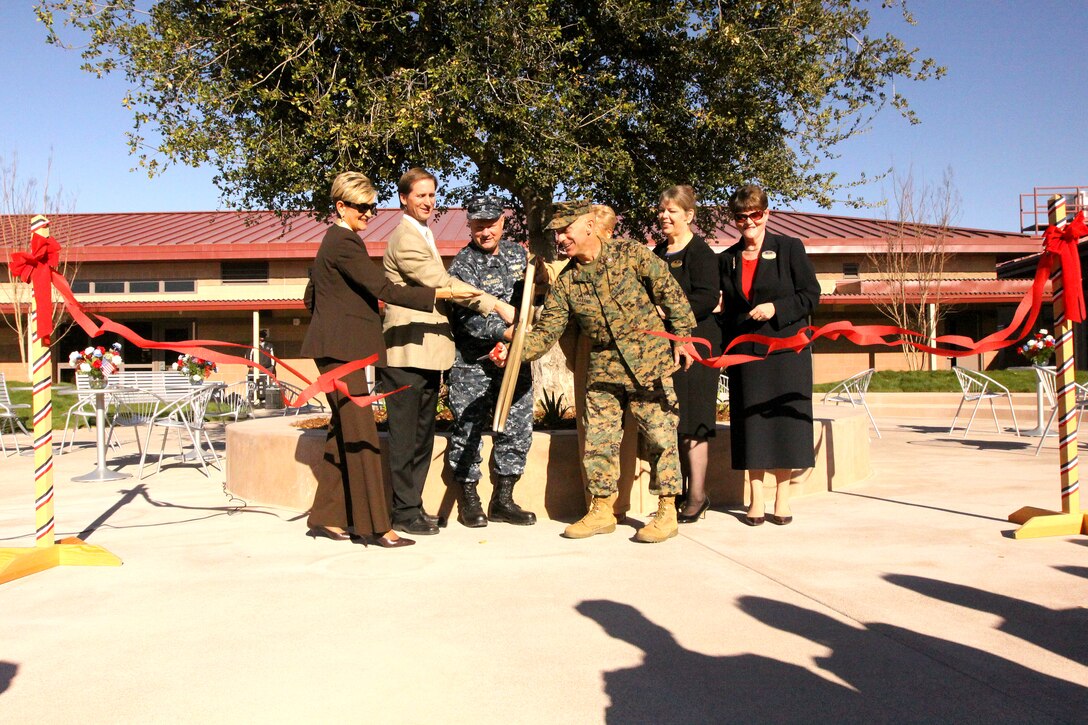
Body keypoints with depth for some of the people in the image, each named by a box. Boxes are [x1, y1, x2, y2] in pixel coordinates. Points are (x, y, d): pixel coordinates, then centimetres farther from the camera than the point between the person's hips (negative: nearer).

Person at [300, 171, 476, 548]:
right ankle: (374, 525, -7)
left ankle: (326, 516, 16)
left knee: (342, 430, 11)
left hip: (335, 349, 10)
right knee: (361, 435, -10)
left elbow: (311, 297, 26)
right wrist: (443, 293, -19)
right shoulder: (344, 242, -12)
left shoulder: (334, 240, 20)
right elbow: (385, 290, -20)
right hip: (341, 349, -10)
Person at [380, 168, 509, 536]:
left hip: (426, 353, 10)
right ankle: (404, 512, 1)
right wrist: (495, 305, -18)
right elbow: (442, 283, -18)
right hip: (406, 353, -10)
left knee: (423, 435, 12)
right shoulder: (405, 238, -10)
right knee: (405, 436, -4)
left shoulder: (422, 235, 23)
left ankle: (412, 507, 19)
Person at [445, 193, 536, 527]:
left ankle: (503, 499, 20)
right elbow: (469, 318, -21)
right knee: (468, 430, 1)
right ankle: (469, 499, 17)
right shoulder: (463, 264, -8)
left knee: (517, 428, 6)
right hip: (472, 362, -5)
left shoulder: (517, 253, 9)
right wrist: (508, 329, -33)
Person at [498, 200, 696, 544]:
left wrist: (681, 337, -4)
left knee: (660, 435, 0)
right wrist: (514, 351, -19)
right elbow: (547, 330, -3)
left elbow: (669, 292, -3)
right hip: (602, 369, 4)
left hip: (649, 361, -4)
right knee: (598, 440, 6)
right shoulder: (565, 282, 1)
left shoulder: (630, 253, -8)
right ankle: (602, 511, 20)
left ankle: (667, 512, 11)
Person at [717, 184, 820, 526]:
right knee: (751, 420, 2)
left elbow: (811, 294, -2)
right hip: (745, 352, 3)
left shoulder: (789, 248, 1)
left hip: (786, 349, -2)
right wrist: (726, 350, 1)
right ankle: (756, 499, 11)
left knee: (784, 418, 1)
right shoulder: (727, 259, 10)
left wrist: (776, 308, -16)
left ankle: (782, 496, 13)